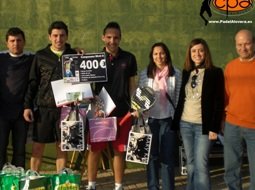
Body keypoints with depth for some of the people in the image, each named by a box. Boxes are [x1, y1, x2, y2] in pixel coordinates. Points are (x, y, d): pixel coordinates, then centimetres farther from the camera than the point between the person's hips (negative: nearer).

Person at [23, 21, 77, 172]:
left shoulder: (74, 56, 6)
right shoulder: (40, 56, 5)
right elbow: (32, 83, 5)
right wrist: (27, 106, -1)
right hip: (44, 108, 0)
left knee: (62, 147, 8)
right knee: (38, 147, 4)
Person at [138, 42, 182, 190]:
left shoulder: (176, 74, -1)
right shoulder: (145, 74, 2)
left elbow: (179, 97, 2)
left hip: (168, 119, -1)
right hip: (151, 119, 1)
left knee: (168, 156, 4)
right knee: (152, 155, 8)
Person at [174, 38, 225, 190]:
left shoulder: (215, 72, -4)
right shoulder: (186, 73, 9)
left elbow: (219, 102, -7)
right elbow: (181, 99, 13)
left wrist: (214, 128, -12)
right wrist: (176, 123, 8)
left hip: (203, 125, -5)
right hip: (185, 124, 5)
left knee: (201, 165, -6)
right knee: (191, 164, 12)